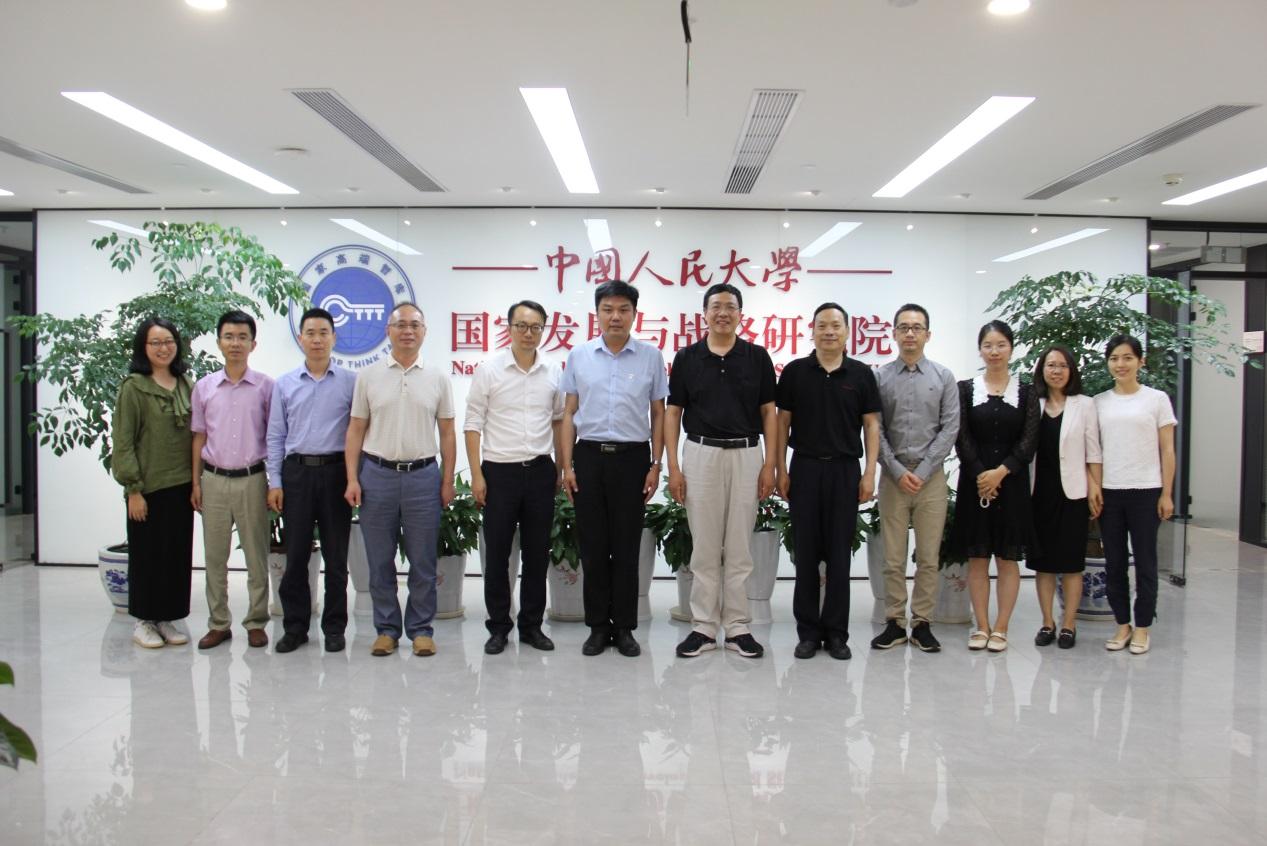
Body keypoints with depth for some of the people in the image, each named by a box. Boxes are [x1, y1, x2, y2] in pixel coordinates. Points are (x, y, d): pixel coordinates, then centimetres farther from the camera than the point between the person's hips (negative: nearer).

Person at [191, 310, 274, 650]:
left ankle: (256, 623, 15)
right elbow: (199, 437, 9)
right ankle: (218, 623, 19)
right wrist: (196, 482, 5)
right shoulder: (204, 387, 5)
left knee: (257, 556, 4)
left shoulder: (265, 386, -1)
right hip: (214, 479, 2)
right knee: (215, 556, 8)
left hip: (252, 480, -2)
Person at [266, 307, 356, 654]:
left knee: (336, 556, 5)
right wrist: (274, 482, 1)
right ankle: (295, 627, 16)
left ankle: (334, 627, 15)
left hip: (335, 472, -1)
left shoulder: (350, 382, 3)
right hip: (297, 472, 2)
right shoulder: (285, 384, 8)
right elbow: (275, 436, 8)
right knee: (296, 555, 5)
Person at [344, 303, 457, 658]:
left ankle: (421, 629, 16)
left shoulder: (437, 377, 5)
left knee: (423, 562, 5)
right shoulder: (368, 376, 4)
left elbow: (447, 433, 7)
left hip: (423, 476, 0)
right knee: (380, 561, 7)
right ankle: (386, 629, 18)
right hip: (377, 475, 0)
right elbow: (355, 430, 5)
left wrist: (448, 481, 1)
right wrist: (352, 479, -3)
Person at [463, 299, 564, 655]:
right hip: (500, 471, -2)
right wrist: (476, 475, -8)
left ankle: (531, 625, 20)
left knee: (537, 553, 8)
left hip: (540, 471, 3)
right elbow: (473, 425, -3)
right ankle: (498, 627, 16)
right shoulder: (489, 369, -4)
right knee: (497, 554, 4)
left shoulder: (553, 372, 5)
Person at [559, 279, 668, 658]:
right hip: (589, 456, 1)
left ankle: (624, 628, 15)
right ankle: (598, 626, 16)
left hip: (632, 457, -1)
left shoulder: (651, 357, 2)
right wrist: (566, 466, 1)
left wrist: (655, 465, -1)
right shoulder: (579, 356, 4)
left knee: (626, 547, 4)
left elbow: (658, 414, 5)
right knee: (593, 546, 5)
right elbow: (569, 413, 7)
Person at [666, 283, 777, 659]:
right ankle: (704, 626, 12)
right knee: (704, 546, 4)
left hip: (746, 455, 0)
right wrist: (672, 466, -4)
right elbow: (673, 413, 3)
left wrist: (769, 465, -3)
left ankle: (737, 626, 14)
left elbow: (769, 412, 4)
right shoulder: (687, 357, 2)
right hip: (701, 454, 0)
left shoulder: (757, 357, 3)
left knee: (739, 547, 5)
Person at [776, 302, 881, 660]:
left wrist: (870, 473, -3)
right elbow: (782, 422, 4)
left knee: (839, 554, 5)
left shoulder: (861, 374, 3)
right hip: (805, 469, 0)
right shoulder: (795, 371, 3)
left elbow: (871, 425, 4)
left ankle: (836, 632, 14)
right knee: (805, 553, 4)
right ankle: (808, 631, 14)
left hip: (845, 470, 0)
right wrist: (780, 470, -2)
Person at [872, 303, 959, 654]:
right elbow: (875, 430, 0)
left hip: (931, 477, 0)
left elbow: (950, 429, 0)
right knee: (893, 557, 3)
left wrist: (922, 472, -8)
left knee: (929, 557, 4)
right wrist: (898, 471, -8)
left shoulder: (944, 377, 5)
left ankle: (922, 624, 12)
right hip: (892, 476, 0)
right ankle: (894, 623, 11)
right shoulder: (880, 377, 4)